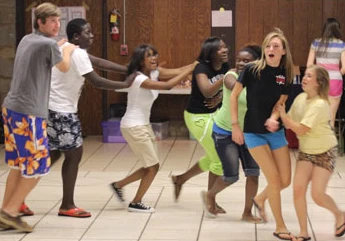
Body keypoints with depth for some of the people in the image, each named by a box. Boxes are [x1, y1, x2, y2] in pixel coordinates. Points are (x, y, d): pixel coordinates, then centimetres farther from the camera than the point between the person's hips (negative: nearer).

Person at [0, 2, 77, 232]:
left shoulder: (26, 40, 13)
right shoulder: (49, 44, -12)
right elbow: (64, 67, 8)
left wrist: (60, 48, 40)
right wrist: (68, 50, 26)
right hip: (29, 112, -9)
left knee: (19, 165, 16)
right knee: (37, 166, 1)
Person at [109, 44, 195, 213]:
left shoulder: (154, 73, 3)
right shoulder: (139, 79, -23)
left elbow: (178, 71, -3)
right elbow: (167, 85, -33)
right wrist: (191, 69, -30)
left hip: (144, 125, 9)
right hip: (133, 127, -9)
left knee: (150, 167, 13)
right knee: (153, 167, -3)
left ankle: (118, 185, 27)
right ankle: (136, 203, 11)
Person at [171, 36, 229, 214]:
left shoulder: (224, 67, -2)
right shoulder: (201, 68, -22)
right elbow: (207, 91, -36)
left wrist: (220, 97, -14)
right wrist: (226, 77, -41)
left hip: (212, 114, 8)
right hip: (198, 117, -8)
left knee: (212, 158, 20)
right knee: (219, 159, -4)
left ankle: (180, 179, 38)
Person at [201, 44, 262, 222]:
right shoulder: (231, 76, -20)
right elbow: (233, 86, -43)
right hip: (224, 132, -4)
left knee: (253, 172, -3)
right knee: (231, 175, -2)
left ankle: (247, 212, 13)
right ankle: (210, 195, 30)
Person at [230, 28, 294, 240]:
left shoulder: (286, 75, -4)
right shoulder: (252, 70, -14)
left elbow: (280, 102, -5)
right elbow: (234, 96, -6)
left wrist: (273, 119, -27)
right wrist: (235, 125, -8)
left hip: (276, 132, 4)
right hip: (253, 132, -4)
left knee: (286, 180, 5)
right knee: (274, 179, -9)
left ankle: (260, 199, 37)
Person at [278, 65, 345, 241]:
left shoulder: (319, 104, -25)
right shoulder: (300, 98, -3)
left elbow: (301, 129, -27)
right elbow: (289, 123, 1)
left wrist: (282, 113, -23)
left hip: (325, 152, -6)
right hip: (306, 151, 6)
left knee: (317, 195, -11)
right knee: (298, 189, -9)